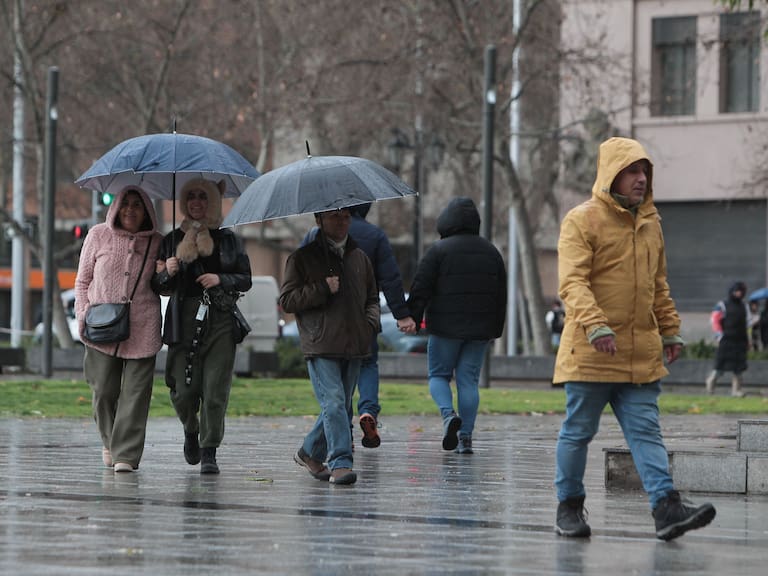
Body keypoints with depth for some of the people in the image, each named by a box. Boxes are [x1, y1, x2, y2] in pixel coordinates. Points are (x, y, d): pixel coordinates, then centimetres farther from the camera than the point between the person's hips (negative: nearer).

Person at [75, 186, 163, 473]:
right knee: (104, 390, -1)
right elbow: (82, 281, 12)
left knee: (135, 392, -7)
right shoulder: (98, 236, 6)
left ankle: (126, 455, -5)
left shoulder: (156, 243, 6)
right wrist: (83, 317, 3)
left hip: (142, 330, 0)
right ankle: (109, 441, 25)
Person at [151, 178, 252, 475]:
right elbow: (159, 287, 10)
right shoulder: (172, 240, 10)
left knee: (215, 390, -8)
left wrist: (221, 279, -9)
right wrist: (167, 274, -11)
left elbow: (245, 280, 9)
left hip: (219, 321, 0)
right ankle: (191, 431, 28)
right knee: (183, 390, -3)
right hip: (183, 321, 0)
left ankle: (209, 453, -1)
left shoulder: (227, 239, 10)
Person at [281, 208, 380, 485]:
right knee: (334, 403, -16)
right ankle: (340, 463, -19)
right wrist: (322, 289, -14)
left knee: (339, 405, 10)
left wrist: (371, 323, 7)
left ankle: (310, 452, 28)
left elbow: (371, 298, 26)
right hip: (321, 346, -6)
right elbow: (287, 299, -4)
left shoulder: (359, 257, 16)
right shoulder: (303, 258, 1)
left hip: (353, 346, 6)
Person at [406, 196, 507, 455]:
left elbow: (420, 288, -9)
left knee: (438, 375, 9)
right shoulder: (491, 252, 10)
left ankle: (448, 414, -18)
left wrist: (412, 319, -2)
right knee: (469, 379, 7)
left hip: (446, 327, -4)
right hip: (480, 328, 4)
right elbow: (501, 295, 15)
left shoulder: (439, 250, -7)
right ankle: (465, 437, 2)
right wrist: (495, 331, 20)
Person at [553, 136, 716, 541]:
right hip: (590, 354, -5)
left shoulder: (650, 223, 14)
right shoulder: (582, 220, -7)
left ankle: (666, 508, -10)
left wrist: (670, 331, 18)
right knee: (578, 432, 4)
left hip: (641, 354, 6)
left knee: (646, 432, -1)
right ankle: (569, 508, 16)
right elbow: (572, 282, -17)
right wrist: (595, 325, -30)